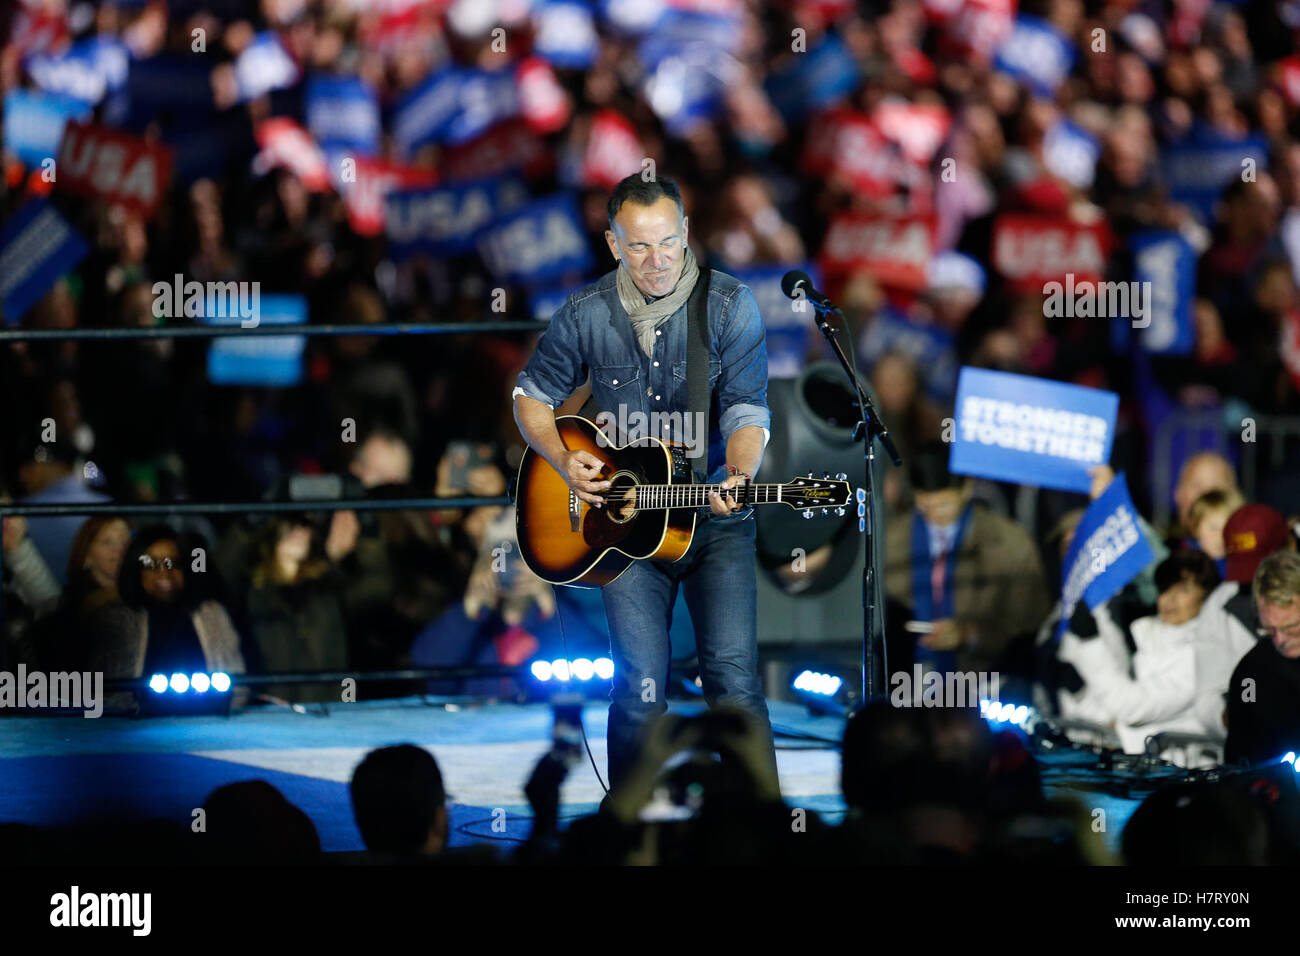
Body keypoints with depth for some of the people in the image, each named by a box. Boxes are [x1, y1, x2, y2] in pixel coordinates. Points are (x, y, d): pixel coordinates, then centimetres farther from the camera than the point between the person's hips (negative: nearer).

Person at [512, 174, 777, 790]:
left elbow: (747, 410, -9)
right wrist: (563, 461, -5)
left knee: (733, 678, -11)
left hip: (716, 521, -1)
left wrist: (738, 477, -28)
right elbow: (531, 397, 14)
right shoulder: (585, 315, 1)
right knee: (639, 686, -5)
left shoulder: (729, 305, -5)